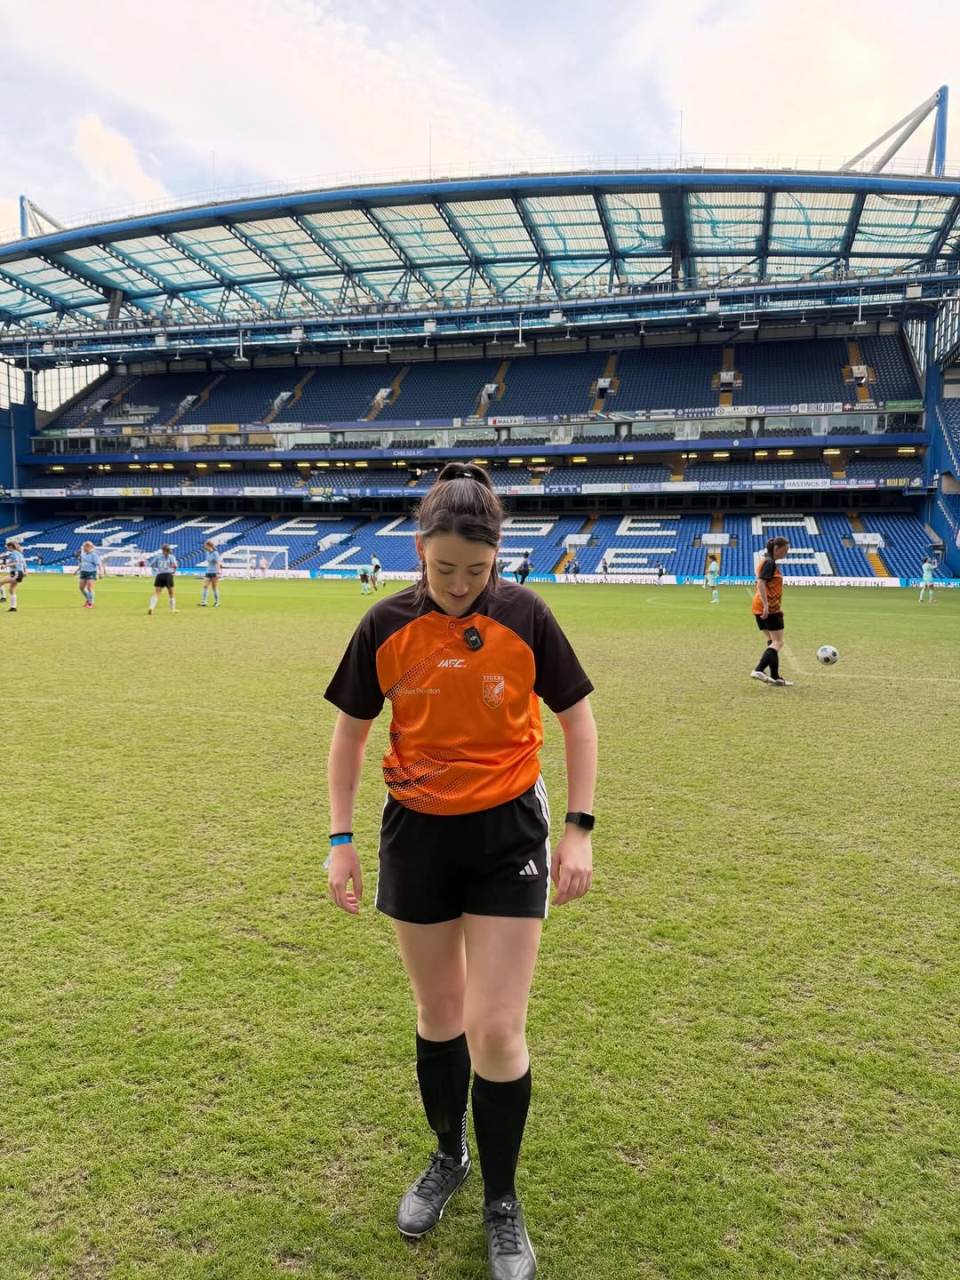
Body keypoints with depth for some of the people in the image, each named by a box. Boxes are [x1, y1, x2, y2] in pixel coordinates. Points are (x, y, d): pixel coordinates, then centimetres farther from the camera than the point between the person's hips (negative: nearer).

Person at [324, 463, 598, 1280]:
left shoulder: (525, 617, -12)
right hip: (417, 833, 2)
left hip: (507, 831, -2)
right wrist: (342, 837, 1)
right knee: (438, 1012, 16)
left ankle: (503, 1205, 25)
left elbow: (578, 720, -2)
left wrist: (579, 830, -6)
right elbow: (350, 732, 4)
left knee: (496, 1028, -1)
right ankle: (449, 1155, 44)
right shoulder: (386, 626, -8)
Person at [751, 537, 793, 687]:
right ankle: (758, 670, -17)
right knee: (778, 642, -6)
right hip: (770, 608, -10)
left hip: (762, 608, 10)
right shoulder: (769, 562, -13)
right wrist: (766, 605, -30)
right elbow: (761, 584, -24)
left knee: (772, 642, 13)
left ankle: (775, 677, 14)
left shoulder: (768, 561, 17)